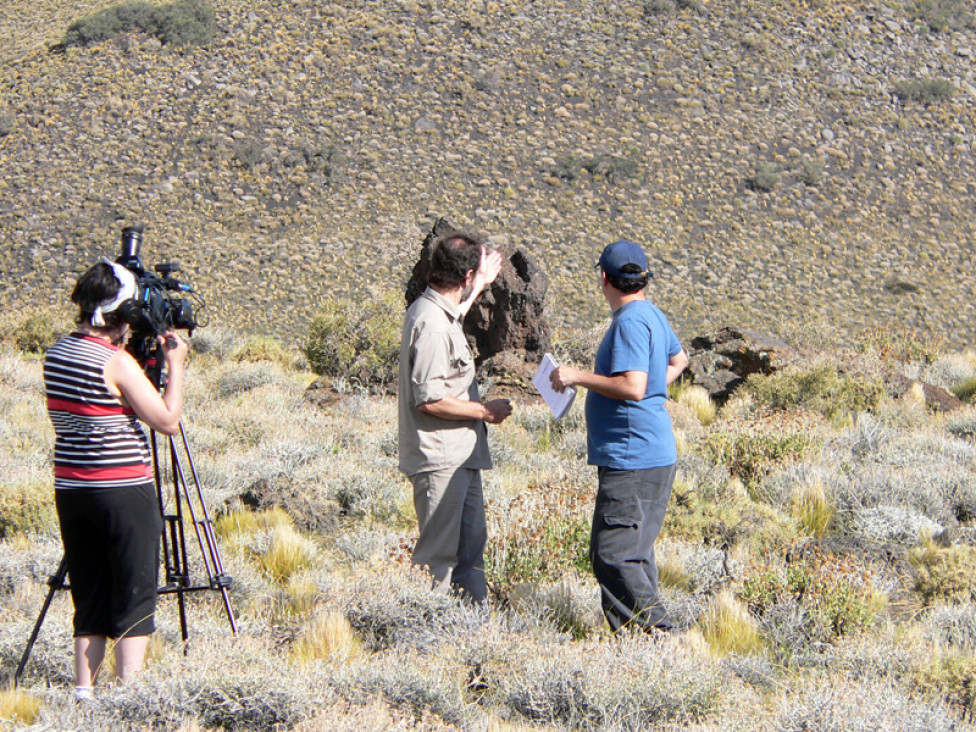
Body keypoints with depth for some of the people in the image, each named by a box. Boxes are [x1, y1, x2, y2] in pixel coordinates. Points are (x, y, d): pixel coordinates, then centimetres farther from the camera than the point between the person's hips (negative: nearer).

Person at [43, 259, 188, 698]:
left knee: (89, 597, 11)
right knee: (134, 597, 0)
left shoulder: (56, 354, 7)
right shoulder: (117, 363, -14)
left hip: (71, 491, 7)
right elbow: (167, 421, -11)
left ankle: (84, 691, 6)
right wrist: (175, 366, 1)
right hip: (124, 492, -7)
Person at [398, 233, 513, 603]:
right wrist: (484, 411, -14)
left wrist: (480, 284, 48)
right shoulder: (432, 325, -21)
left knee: (471, 544, 17)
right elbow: (428, 399, -24)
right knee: (439, 557, -6)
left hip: (458, 458, 11)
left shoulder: (434, 310, 10)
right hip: (440, 461, -11)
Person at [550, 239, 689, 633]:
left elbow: (633, 387, -26)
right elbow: (678, 360, 34)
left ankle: (655, 629, -17)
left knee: (613, 555, -12)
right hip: (652, 454, 11)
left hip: (632, 460, -11)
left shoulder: (630, 322, -16)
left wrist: (578, 376, -18)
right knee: (634, 552, 14)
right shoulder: (652, 314, 15)